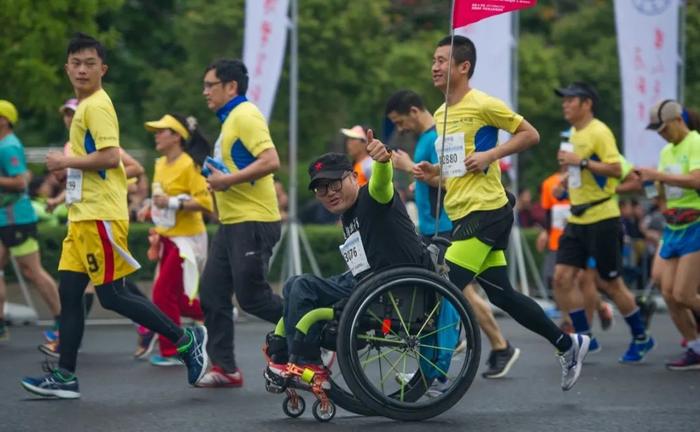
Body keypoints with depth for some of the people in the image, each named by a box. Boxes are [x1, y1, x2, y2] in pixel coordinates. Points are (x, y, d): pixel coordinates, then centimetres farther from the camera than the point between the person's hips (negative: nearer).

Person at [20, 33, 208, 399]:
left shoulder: (96, 105, -12)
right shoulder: (85, 106, 18)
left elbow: (110, 157, -23)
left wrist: (65, 161, -12)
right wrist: (68, 164, 12)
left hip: (100, 217, -10)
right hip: (83, 217, 10)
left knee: (112, 296, -7)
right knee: (69, 293, 6)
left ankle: (185, 341, 3)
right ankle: (64, 377, 8)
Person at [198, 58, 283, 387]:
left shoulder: (245, 115, -12)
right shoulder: (230, 119, 19)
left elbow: (270, 161, -24)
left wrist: (228, 180, -21)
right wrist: (218, 178, 14)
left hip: (253, 221, -10)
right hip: (231, 222, 10)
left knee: (251, 296, -7)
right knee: (212, 293, 5)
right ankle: (224, 368, 9)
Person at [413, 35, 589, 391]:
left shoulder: (483, 105, -10)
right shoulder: (440, 114, 15)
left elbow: (530, 135, -7)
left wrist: (490, 154, -17)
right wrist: (432, 172, 7)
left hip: (486, 211, -9)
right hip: (462, 214, 9)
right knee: (501, 294, 11)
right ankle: (568, 345, 25)